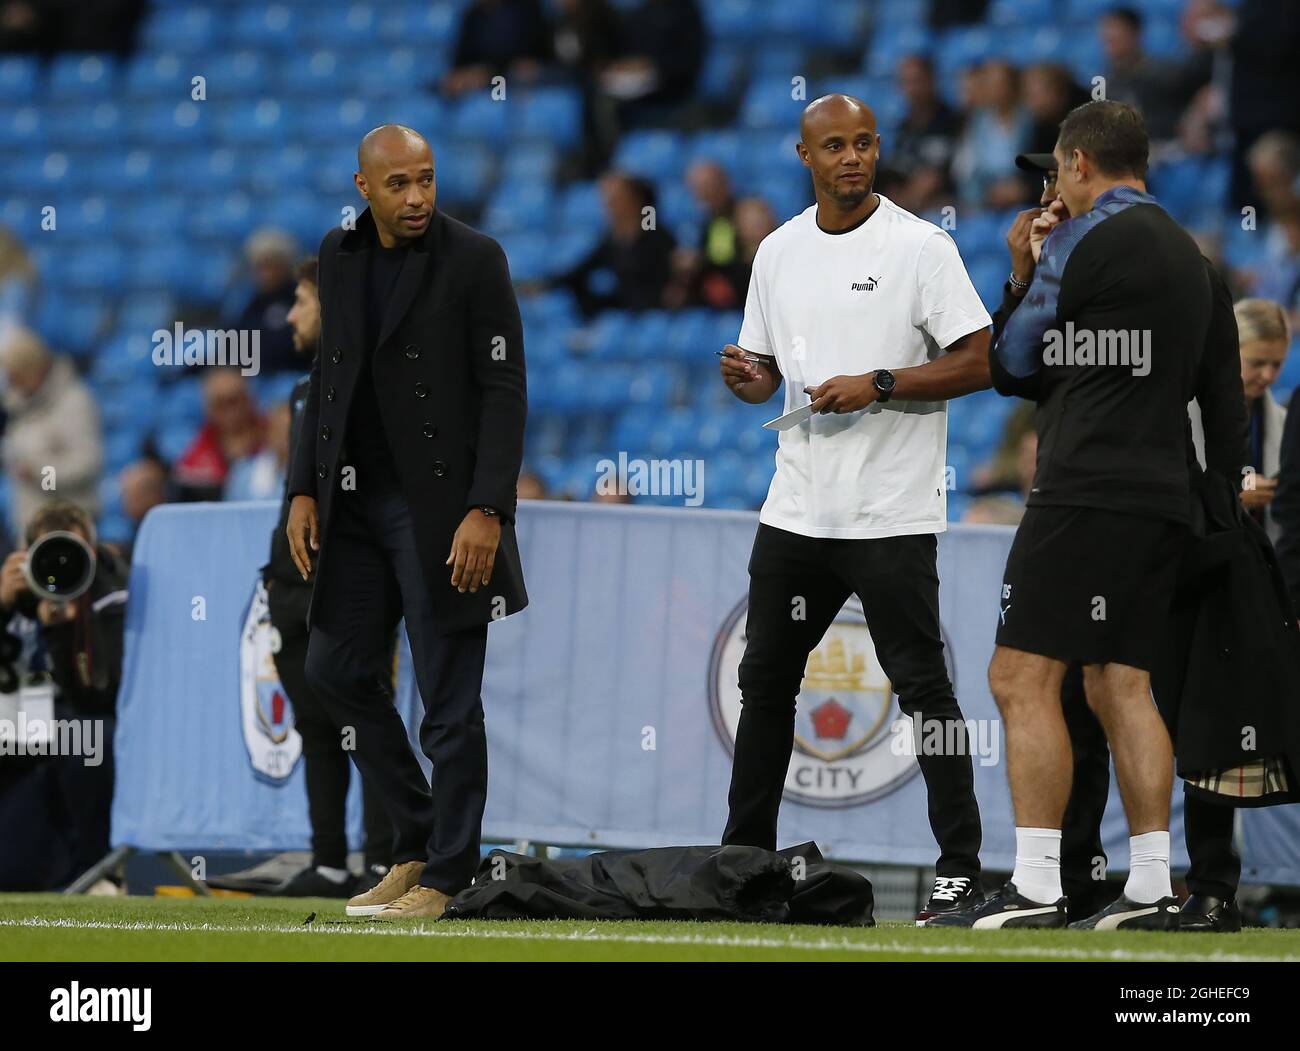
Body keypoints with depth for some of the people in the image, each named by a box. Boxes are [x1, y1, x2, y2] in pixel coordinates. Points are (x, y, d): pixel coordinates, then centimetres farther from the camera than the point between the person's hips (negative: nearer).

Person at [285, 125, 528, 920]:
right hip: (357, 498, 7)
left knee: (449, 696, -3)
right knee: (338, 668, 9)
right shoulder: (340, 256, 9)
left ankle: (446, 874, 5)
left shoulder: (474, 259, -9)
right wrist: (305, 490, 8)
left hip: (440, 505, -6)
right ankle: (418, 842, 23)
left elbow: (505, 391, -11)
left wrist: (486, 511, -18)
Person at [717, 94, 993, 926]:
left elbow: (980, 362, -9)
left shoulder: (920, 246, -6)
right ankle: (745, 854, 22)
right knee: (765, 678, 11)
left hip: (892, 512, -6)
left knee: (923, 685, -6)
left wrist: (878, 385, -19)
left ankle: (962, 865, -3)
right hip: (797, 506, 6)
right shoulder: (779, 252, 11)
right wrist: (745, 379, -4)